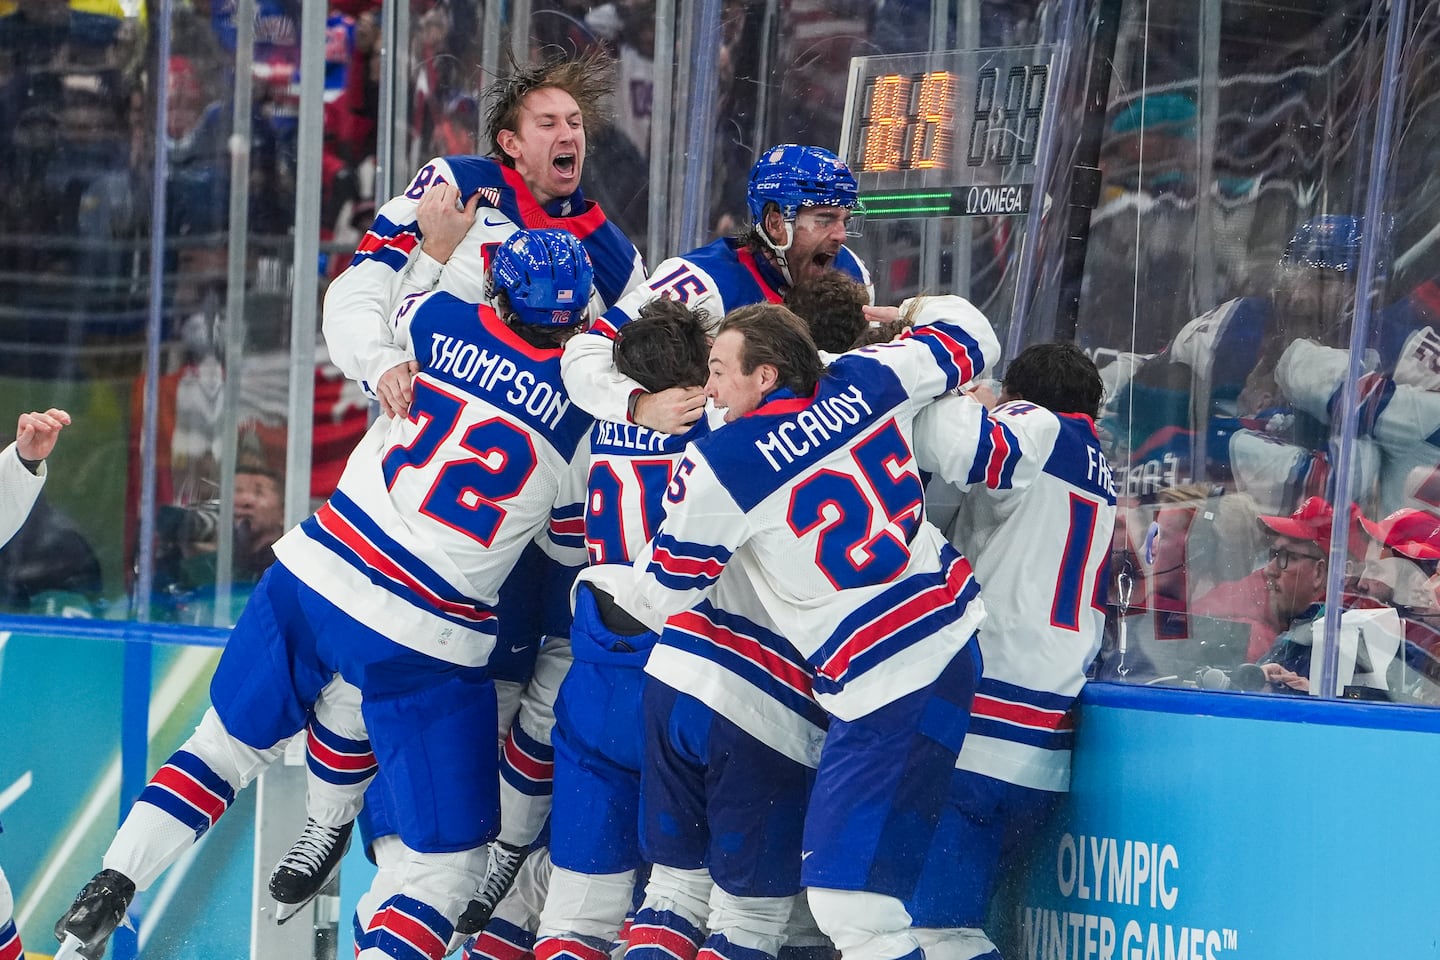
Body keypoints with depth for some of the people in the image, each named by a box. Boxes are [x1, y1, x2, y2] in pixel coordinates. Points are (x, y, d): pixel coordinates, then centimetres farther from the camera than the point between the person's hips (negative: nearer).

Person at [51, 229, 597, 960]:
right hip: (424, 641, -4)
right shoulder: (588, 406, -10)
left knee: (230, 742, 27)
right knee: (451, 856, 7)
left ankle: (104, 898, 17)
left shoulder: (437, 320, -3)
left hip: (314, 573, 4)